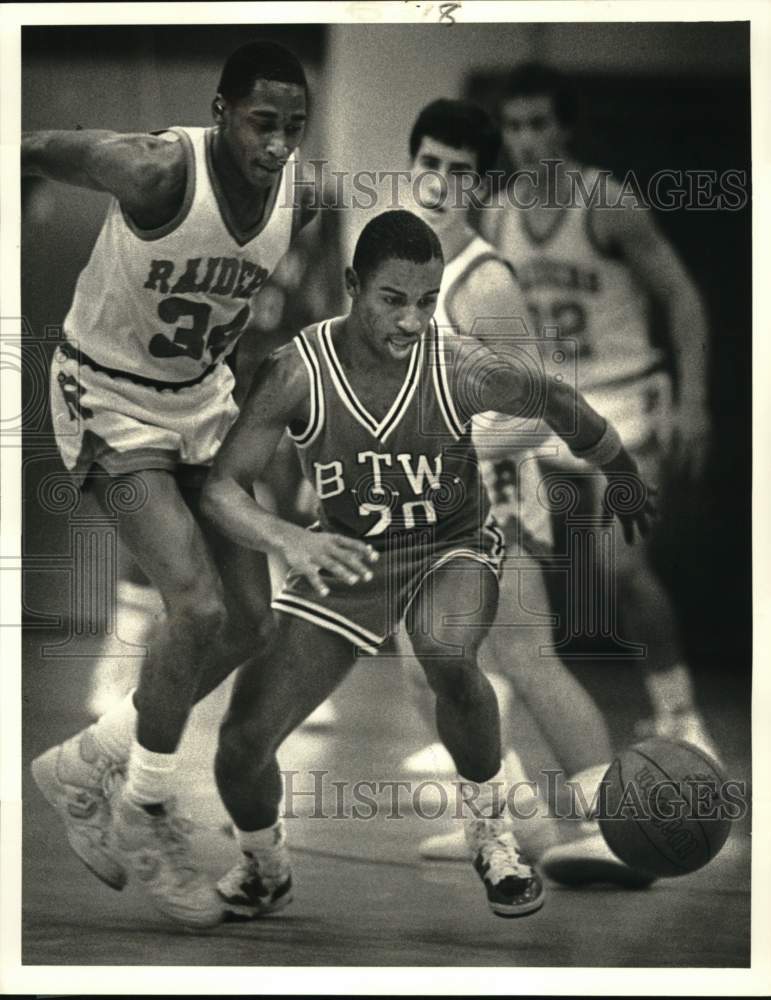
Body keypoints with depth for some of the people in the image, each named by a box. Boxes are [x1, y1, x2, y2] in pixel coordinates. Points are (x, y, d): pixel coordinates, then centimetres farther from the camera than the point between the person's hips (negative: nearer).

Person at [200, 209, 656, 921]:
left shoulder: (462, 370, -23)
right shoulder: (297, 373, -22)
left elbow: (559, 406, -3)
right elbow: (221, 488, -22)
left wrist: (625, 480, 12)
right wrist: (289, 540, -43)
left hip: (453, 545, -2)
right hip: (343, 557, 2)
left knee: (448, 655, -37)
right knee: (243, 743, -6)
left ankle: (490, 830, -10)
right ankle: (265, 872, 28)